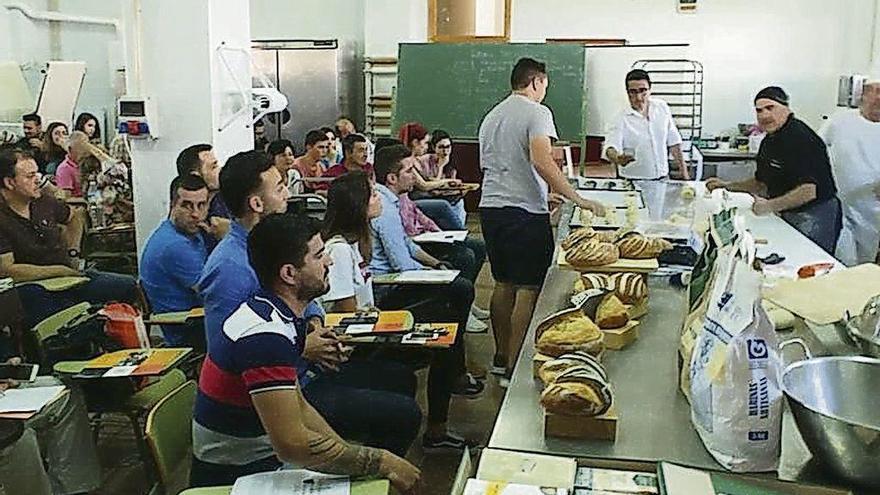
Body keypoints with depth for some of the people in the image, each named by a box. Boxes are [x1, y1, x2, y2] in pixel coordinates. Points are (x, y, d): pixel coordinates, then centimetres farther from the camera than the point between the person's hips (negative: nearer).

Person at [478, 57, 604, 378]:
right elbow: (541, 162, -22)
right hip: (525, 211, -8)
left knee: (503, 284, 16)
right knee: (528, 290, -3)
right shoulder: (537, 112, -7)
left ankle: (502, 357, 25)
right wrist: (578, 199, -19)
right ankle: (515, 368, -1)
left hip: (490, 208, 8)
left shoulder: (491, 117, 17)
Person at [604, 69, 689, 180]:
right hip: (633, 181, -3)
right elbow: (611, 147, -20)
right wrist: (617, 158, -43)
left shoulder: (662, 107, 7)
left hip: (663, 178, 3)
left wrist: (684, 171, 11)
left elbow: (673, 142, 13)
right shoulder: (622, 120, -8)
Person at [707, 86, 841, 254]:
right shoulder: (770, 140, 10)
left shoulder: (802, 139, -20)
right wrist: (727, 186, 11)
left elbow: (808, 191, -28)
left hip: (814, 217, -9)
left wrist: (769, 206, -29)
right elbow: (762, 183, 21)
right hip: (787, 215, 9)